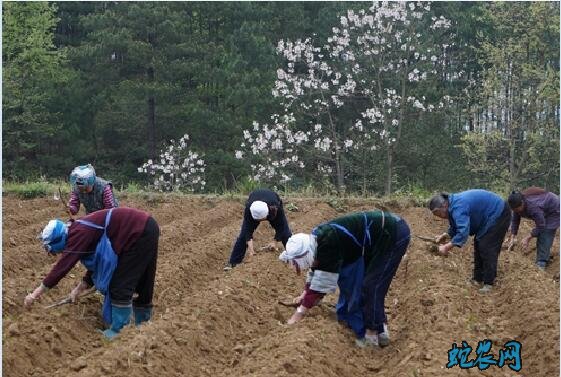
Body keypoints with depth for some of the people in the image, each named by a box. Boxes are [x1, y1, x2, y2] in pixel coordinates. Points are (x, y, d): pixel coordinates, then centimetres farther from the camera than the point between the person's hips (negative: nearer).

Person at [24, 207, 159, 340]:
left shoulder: (79, 234, -17)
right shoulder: (80, 231, 12)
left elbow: (62, 266, -20)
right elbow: (97, 264, 19)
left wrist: (35, 293, -17)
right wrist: (79, 289, 15)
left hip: (141, 232, -9)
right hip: (143, 229, 9)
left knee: (120, 285, -3)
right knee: (141, 282, 21)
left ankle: (119, 331, 5)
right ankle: (142, 322, 35)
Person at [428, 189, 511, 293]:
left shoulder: (458, 208, -32)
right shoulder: (453, 204, 0)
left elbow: (463, 233, -39)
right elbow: (457, 227, 12)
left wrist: (447, 247, -38)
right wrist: (445, 235, -3)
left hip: (498, 214, -10)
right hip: (487, 217, 10)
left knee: (487, 248, -10)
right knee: (479, 245, 13)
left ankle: (489, 282, -2)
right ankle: (478, 278, 20)